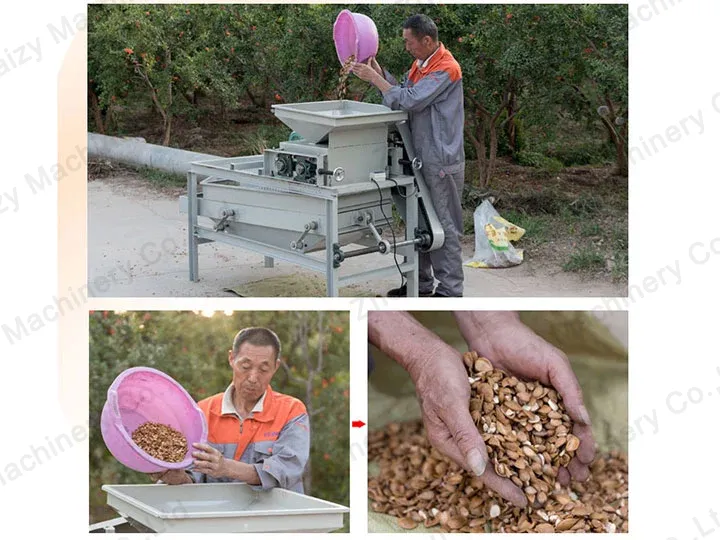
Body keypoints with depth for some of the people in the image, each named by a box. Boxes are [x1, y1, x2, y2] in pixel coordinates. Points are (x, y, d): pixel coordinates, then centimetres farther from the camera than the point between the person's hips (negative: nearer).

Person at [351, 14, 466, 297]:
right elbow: (402, 91, 11)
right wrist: (376, 69, 1)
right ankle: (421, 283, 27)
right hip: (421, 158, 10)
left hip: (442, 162, -10)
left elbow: (410, 101, -23)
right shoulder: (420, 64, 12)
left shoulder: (446, 69, -19)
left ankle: (450, 290, 3)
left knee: (444, 227, -3)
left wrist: (373, 77, -18)